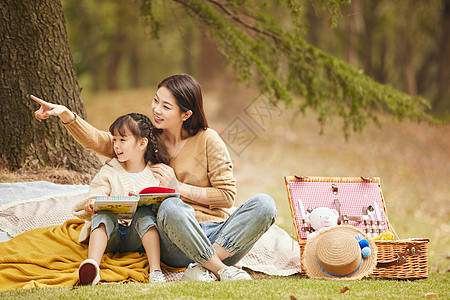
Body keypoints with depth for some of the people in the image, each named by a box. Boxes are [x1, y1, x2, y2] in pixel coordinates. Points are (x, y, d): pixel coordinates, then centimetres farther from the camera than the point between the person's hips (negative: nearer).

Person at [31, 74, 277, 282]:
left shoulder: (207, 140, 4)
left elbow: (227, 195, 1)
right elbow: (98, 141, 4)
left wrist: (180, 188, -6)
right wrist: (66, 114, -11)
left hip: (218, 234, 1)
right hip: (177, 241, 0)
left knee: (263, 204, -29)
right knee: (170, 207, -36)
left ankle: (203, 268, -32)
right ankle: (220, 270, -29)